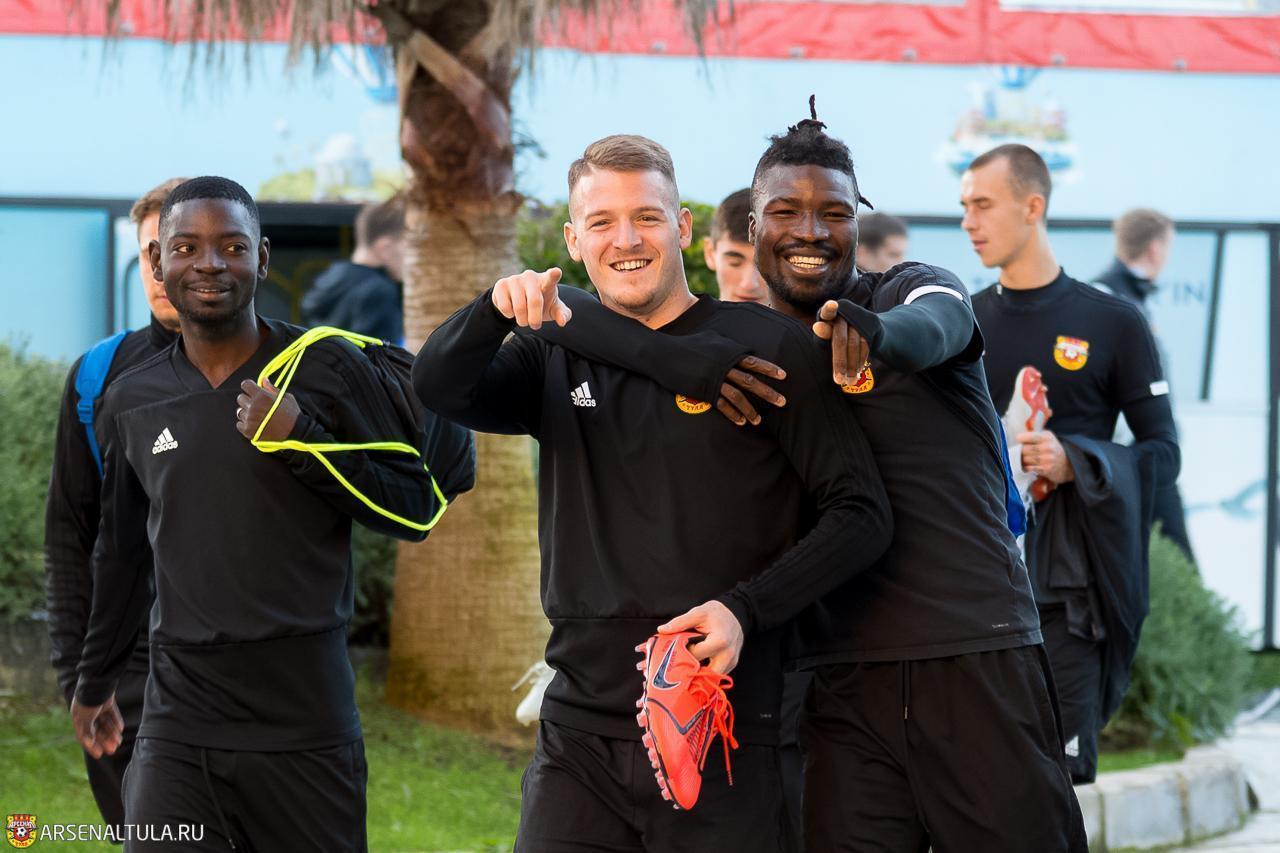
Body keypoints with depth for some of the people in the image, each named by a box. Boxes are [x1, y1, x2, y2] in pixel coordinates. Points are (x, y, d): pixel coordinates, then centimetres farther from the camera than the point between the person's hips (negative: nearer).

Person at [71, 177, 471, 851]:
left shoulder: (328, 369, -2)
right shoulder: (131, 403, 9)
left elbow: (415, 509, -1)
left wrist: (301, 439, -12)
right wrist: (95, 679, 31)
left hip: (306, 720, -2)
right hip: (179, 727, 2)